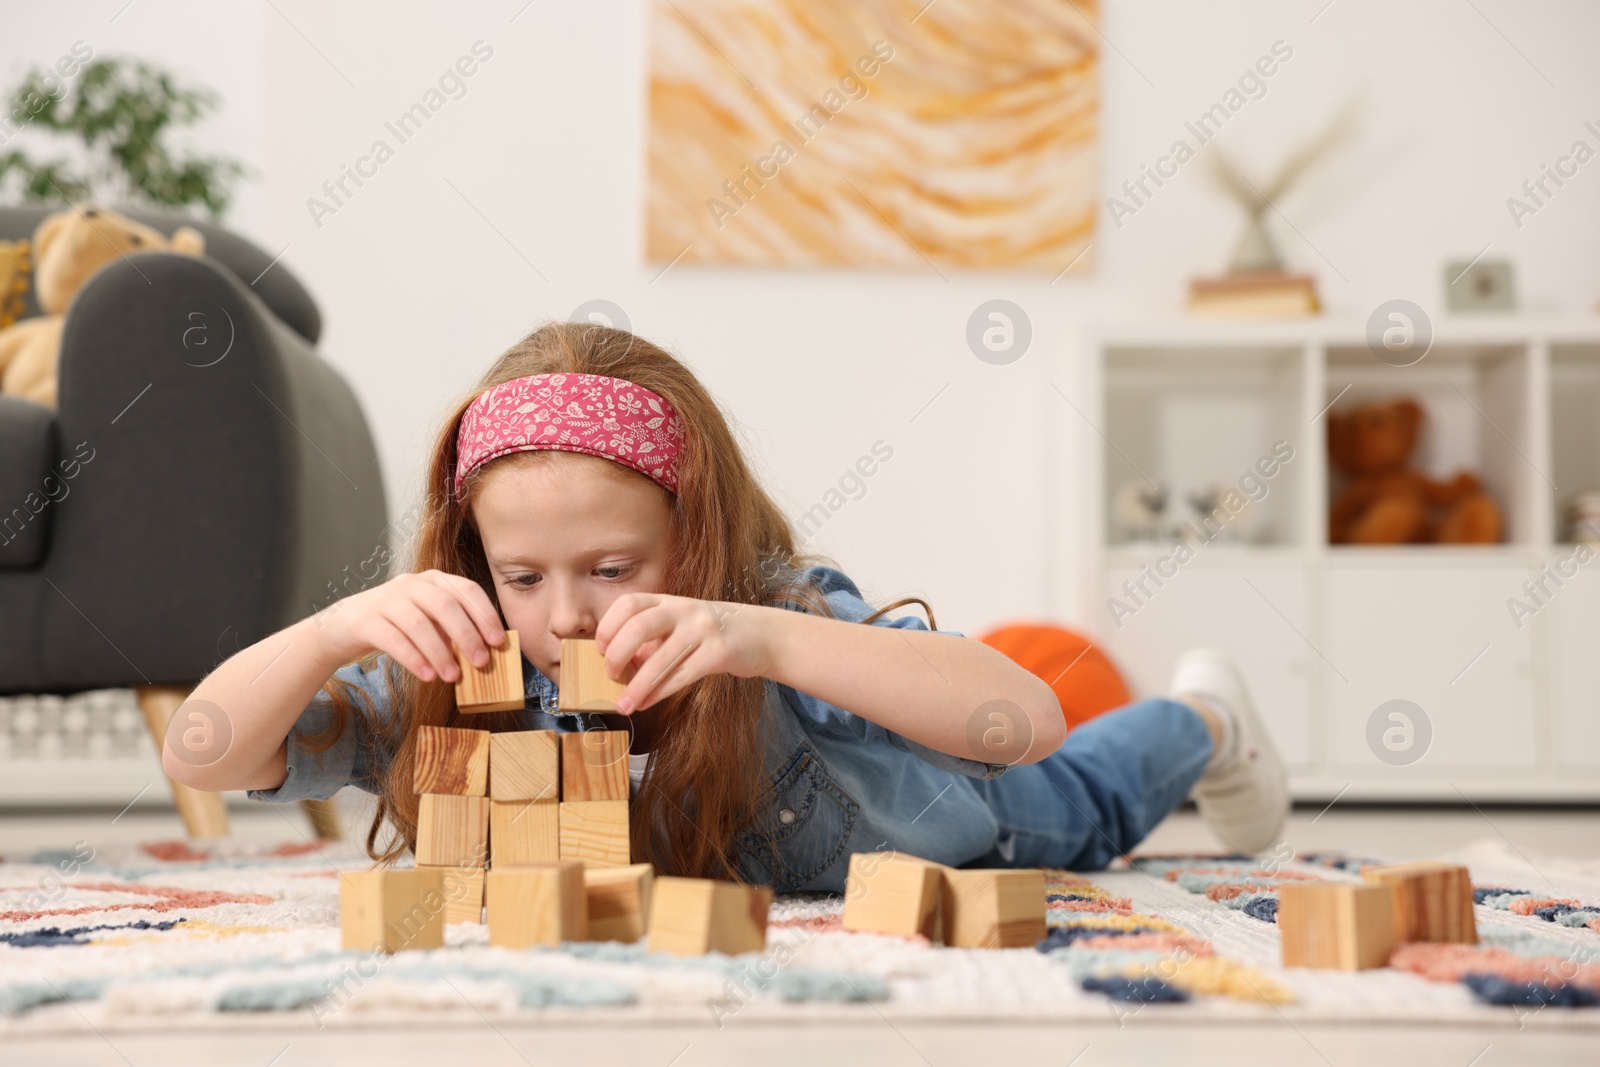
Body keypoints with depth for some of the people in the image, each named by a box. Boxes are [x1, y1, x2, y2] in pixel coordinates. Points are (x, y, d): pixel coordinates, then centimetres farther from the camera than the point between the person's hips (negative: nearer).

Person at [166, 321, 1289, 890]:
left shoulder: (782, 617, -45)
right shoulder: (460, 669, -36)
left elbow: (1030, 721, -58)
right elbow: (199, 758, -39)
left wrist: (765, 639, -70)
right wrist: (339, 627, -59)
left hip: (918, 820, -3)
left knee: (1068, 814, 29)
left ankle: (1198, 722, 58)